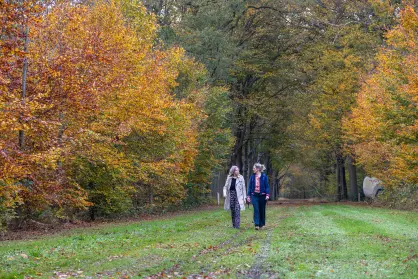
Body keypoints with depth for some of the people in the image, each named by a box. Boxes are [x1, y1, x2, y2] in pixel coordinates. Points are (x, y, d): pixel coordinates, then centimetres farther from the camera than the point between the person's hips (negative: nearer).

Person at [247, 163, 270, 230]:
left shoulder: (264, 177, -3)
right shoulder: (252, 177, 5)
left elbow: (267, 186, -3)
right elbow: (250, 186, 8)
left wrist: (267, 195, -13)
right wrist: (248, 196, 5)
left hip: (262, 195, -1)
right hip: (254, 195, 1)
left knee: (262, 210, 7)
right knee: (256, 210, -9)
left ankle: (261, 224, 19)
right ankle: (257, 224, -14)